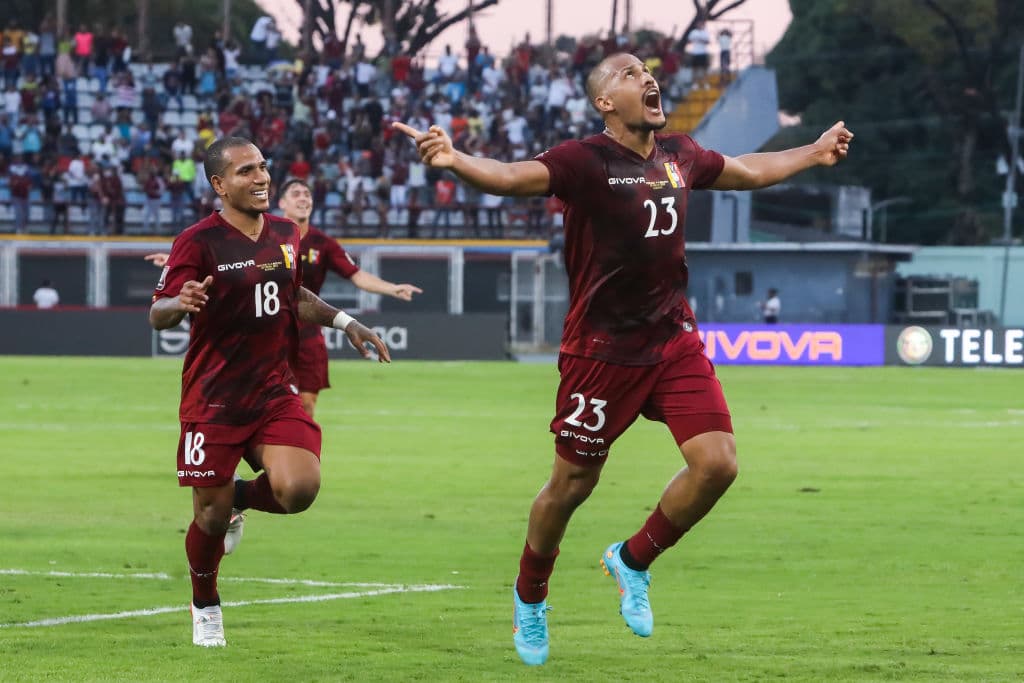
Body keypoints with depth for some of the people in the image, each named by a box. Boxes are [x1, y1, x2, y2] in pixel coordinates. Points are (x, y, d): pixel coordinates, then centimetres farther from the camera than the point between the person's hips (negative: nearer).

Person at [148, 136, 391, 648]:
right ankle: (205, 607, 28)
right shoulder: (199, 242, -11)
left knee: (298, 489, -19)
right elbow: (157, 315, -17)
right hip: (213, 399, -4)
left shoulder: (285, 235, 8)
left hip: (274, 390, 4)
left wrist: (344, 322, 19)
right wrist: (179, 303, -39)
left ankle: (239, 498, 17)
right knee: (211, 514, -2)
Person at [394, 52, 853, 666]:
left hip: (675, 339, 5)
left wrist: (815, 154, 39)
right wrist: (456, 161, -49)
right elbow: (512, 177, -29)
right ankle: (530, 598, 30)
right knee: (572, 485, 4)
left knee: (717, 463, -9)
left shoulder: (679, 156, 8)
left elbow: (748, 171, 28)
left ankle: (633, 562, 15)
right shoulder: (586, 161, -13)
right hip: (602, 348, -5)